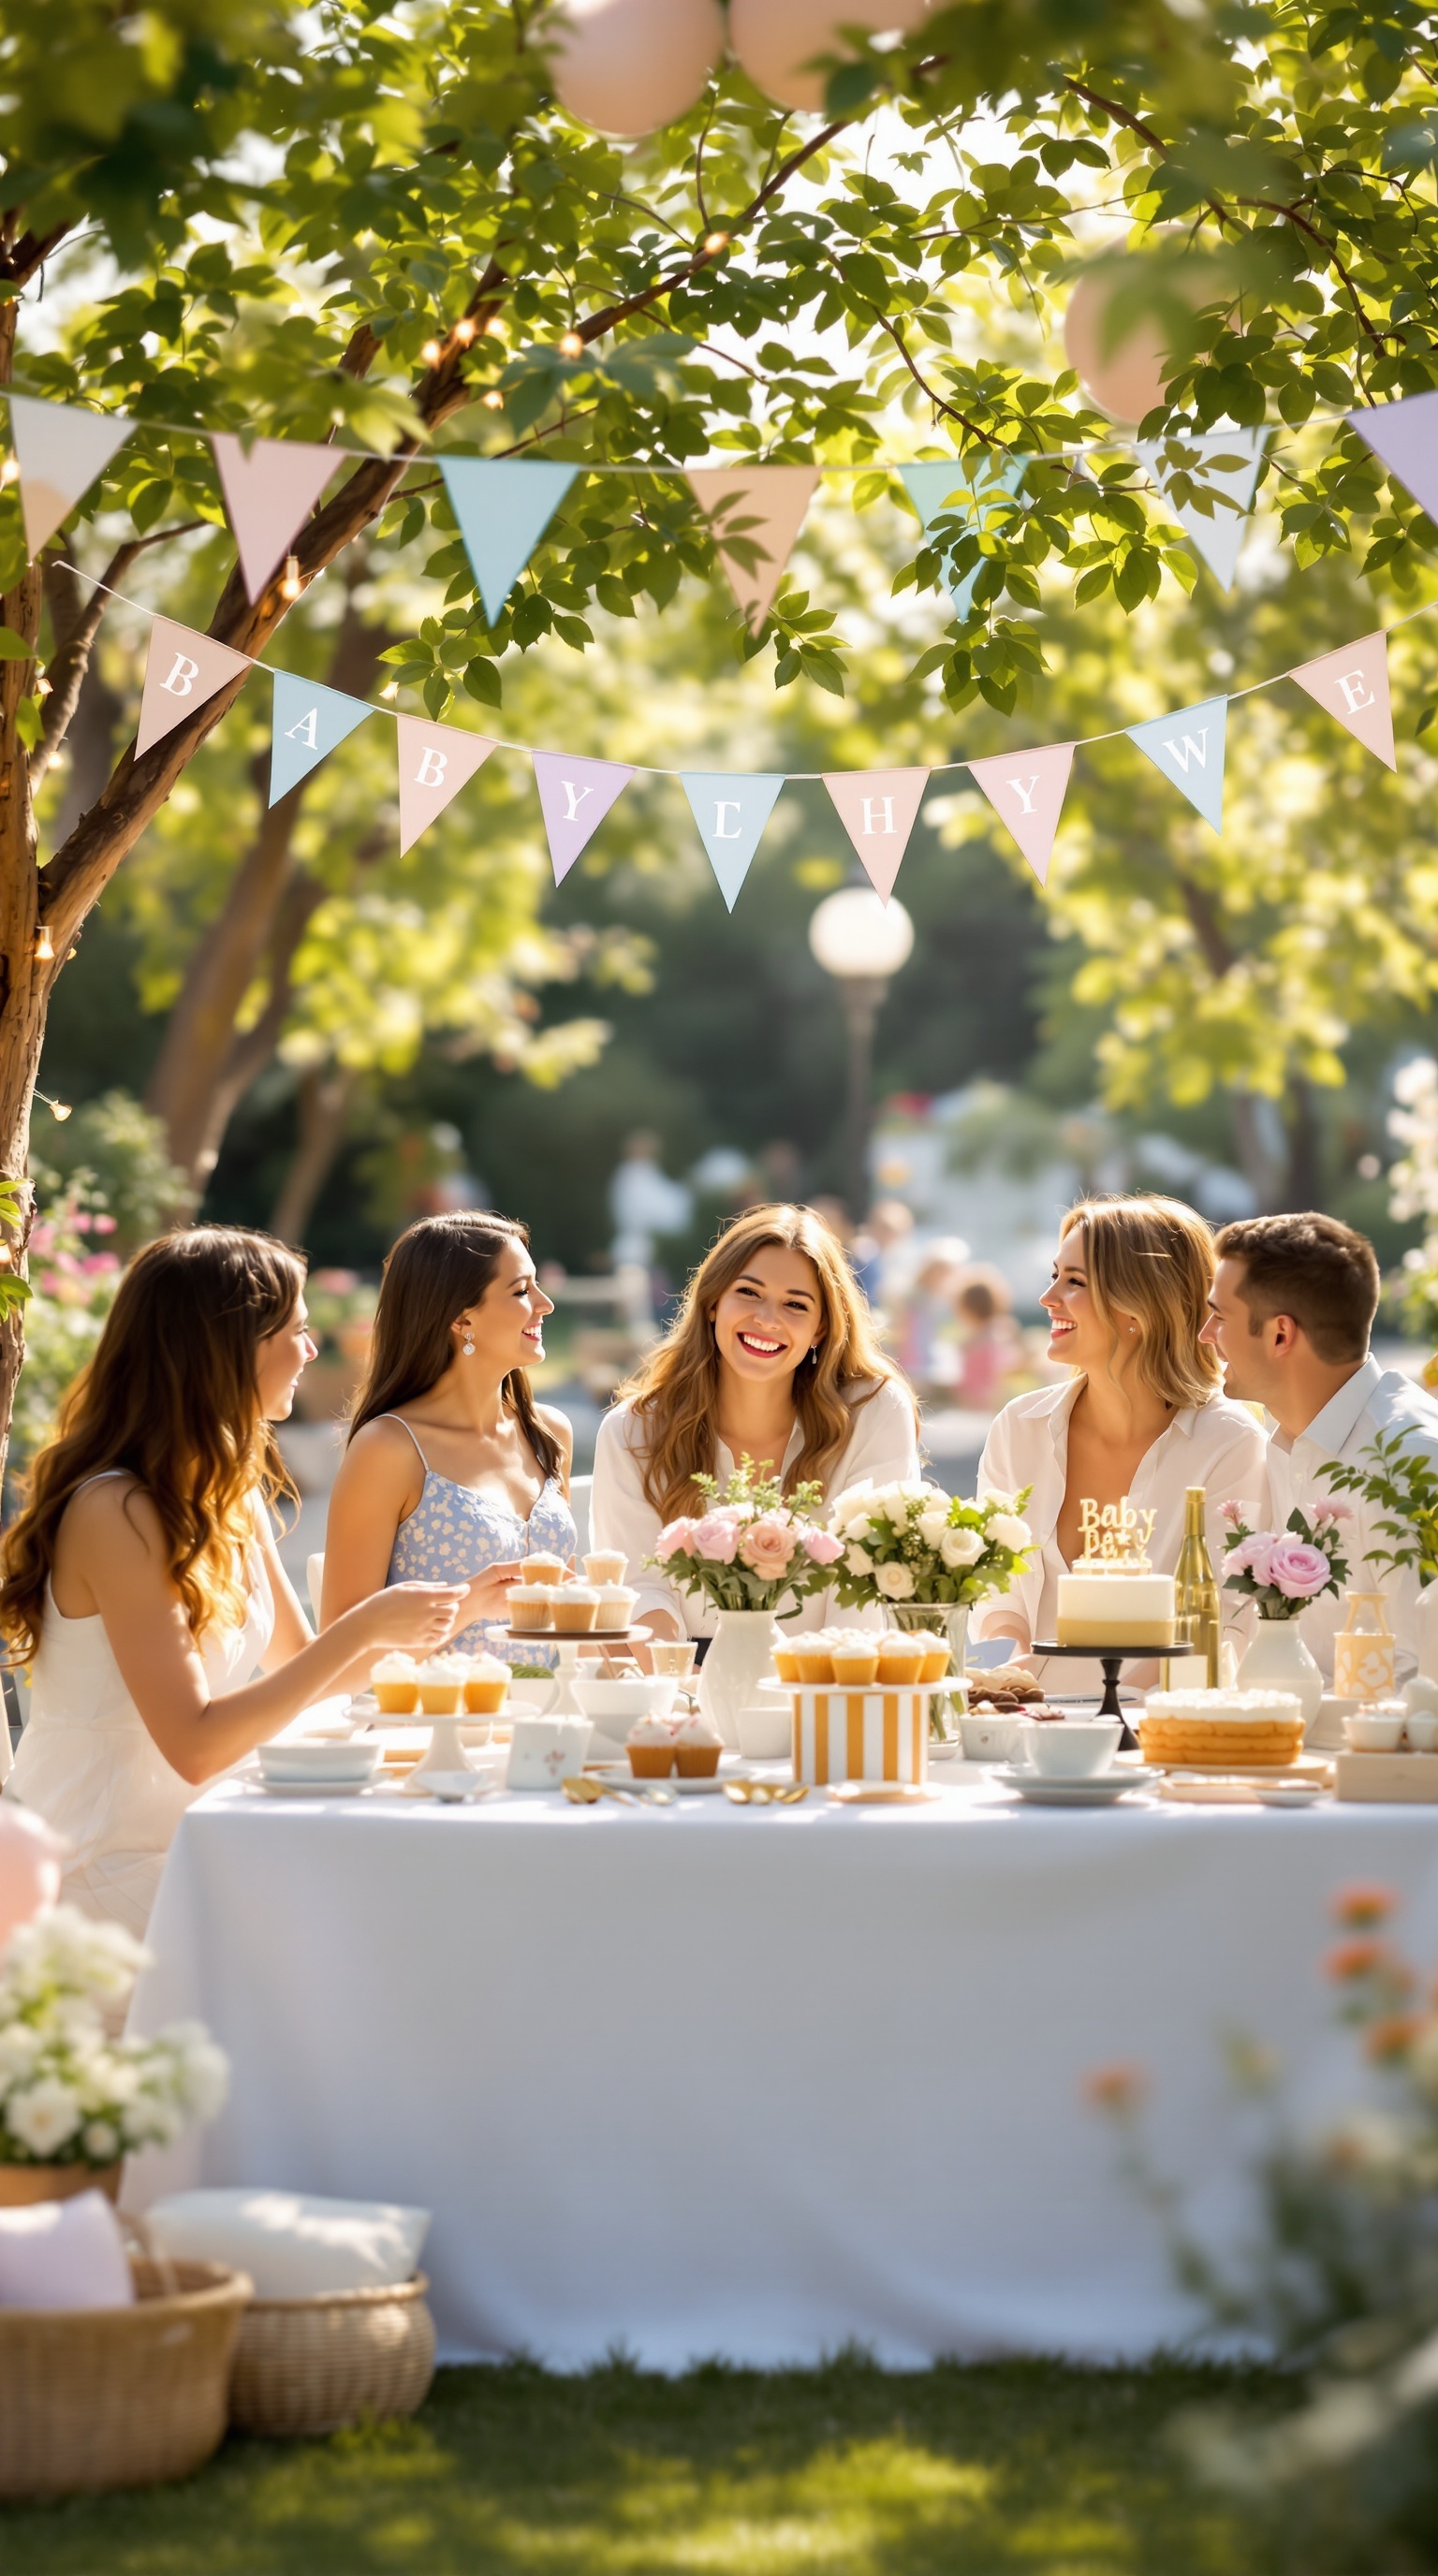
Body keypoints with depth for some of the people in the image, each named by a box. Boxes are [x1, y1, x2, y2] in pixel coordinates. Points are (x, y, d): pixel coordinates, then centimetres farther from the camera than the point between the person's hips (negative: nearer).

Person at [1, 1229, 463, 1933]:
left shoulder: (234, 1495, 10)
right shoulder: (119, 1513, -19)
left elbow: (299, 1671, 17)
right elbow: (194, 1745, -23)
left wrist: (454, 1609, 8)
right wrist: (364, 1627, -21)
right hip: (93, 1880, -8)